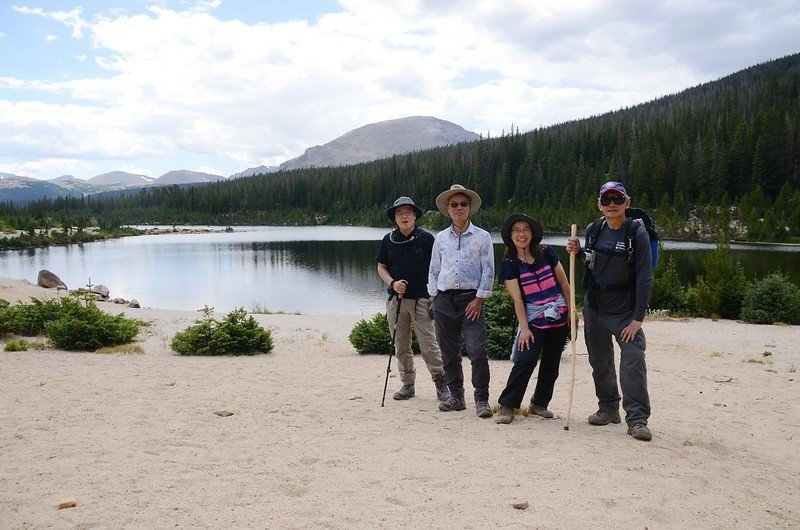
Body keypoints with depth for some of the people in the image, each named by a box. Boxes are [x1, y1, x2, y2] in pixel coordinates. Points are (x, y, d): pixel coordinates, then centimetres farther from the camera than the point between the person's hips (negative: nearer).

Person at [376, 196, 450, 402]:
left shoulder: (426, 238, -1)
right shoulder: (389, 239, 7)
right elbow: (381, 267, 12)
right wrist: (392, 283, -7)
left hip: (421, 300, -3)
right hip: (396, 299, 4)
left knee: (428, 344, -6)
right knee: (401, 346, 9)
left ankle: (440, 383, 4)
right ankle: (408, 384, 21)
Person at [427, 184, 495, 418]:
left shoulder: (482, 237, 2)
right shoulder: (440, 238, 11)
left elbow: (488, 270, 0)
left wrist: (479, 298, -7)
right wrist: (434, 297, 8)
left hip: (471, 300, -3)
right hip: (444, 301, 4)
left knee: (477, 352, -11)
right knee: (449, 353, 8)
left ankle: (481, 399, -1)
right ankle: (456, 396, 20)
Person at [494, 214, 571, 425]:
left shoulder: (546, 253, -1)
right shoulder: (509, 264, -6)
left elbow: (563, 282, 6)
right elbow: (517, 299, -9)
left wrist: (572, 310, 2)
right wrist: (524, 328, -12)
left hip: (559, 316, 3)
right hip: (534, 319, -3)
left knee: (551, 363, 9)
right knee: (525, 361, -14)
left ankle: (539, 404, 24)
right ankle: (507, 406, -5)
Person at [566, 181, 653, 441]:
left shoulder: (637, 234, -12)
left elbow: (644, 279, -14)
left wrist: (638, 318, -17)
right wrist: (578, 252, -6)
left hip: (624, 310, -5)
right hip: (594, 307, 5)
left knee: (633, 358, -16)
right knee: (599, 360, 13)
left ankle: (637, 419, -9)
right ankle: (608, 408, 29)